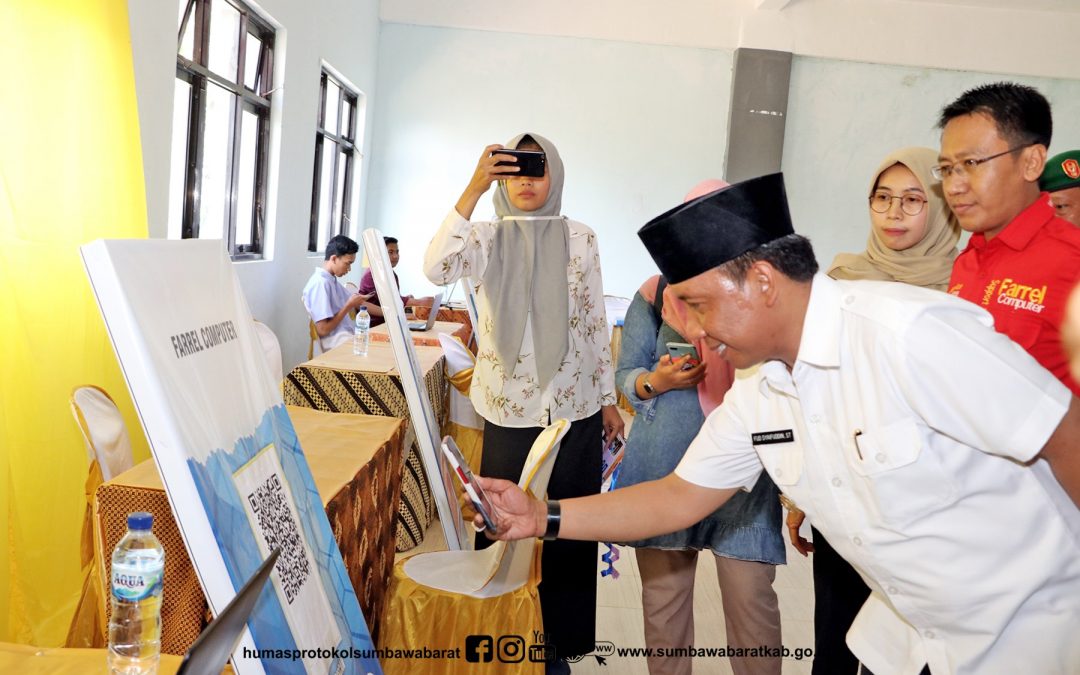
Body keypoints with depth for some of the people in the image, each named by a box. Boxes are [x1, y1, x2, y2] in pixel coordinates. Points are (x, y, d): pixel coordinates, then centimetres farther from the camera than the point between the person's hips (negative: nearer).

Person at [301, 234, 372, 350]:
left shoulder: (332, 280, 13)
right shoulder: (320, 282, -15)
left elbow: (359, 305, 20)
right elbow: (323, 329, -18)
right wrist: (349, 305, -13)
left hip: (347, 336, 9)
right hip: (338, 344, -9)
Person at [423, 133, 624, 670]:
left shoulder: (579, 239, 4)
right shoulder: (488, 237, 1)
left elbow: (596, 324, 8)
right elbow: (437, 269, -21)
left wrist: (608, 399, 9)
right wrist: (474, 188, -25)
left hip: (574, 408, 1)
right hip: (508, 409, 0)